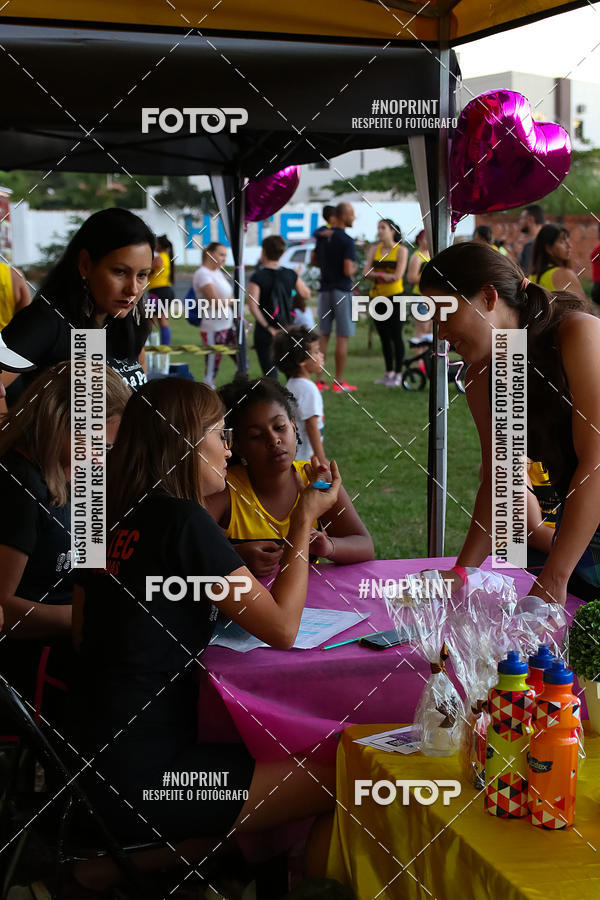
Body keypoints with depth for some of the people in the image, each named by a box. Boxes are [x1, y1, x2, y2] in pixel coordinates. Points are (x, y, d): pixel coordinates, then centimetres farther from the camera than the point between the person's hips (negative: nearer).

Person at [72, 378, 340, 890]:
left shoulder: (115, 518, 8)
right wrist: (305, 519, 0)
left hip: (104, 762, 9)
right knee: (339, 777, -4)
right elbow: (282, 629, -12)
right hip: (146, 779, -9)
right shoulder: (183, 520, -15)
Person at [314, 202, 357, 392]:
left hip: (325, 289, 7)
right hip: (342, 291, -6)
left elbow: (315, 261, 19)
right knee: (342, 337, -1)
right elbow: (347, 270, -19)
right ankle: (339, 382, 1)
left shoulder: (322, 236, 8)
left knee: (323, 335, 10)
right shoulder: (347, 241, -14)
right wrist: (354, 268, 1)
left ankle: (319, 380, 9)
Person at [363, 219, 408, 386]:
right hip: (377, 296, 5)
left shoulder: (401, 250, -4)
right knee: (384, 336, 10)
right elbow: (366, 273, -1)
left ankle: (398, 374, -1)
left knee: (396, 335, -5)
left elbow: (397, 276, -13)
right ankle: (389, 373, 18)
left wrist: (377, 275, -7)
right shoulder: (374, 249, 9)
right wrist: (384, 276, -14)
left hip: (394, 297, -5)